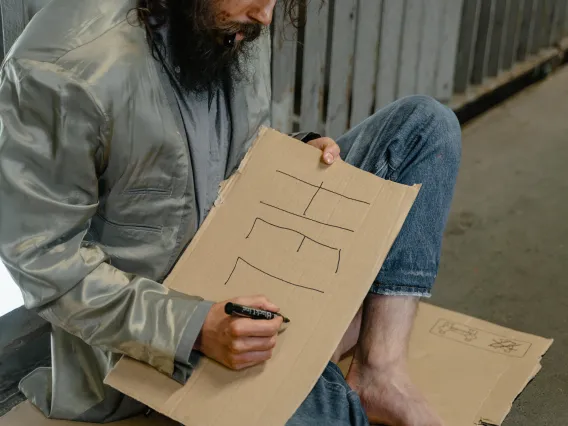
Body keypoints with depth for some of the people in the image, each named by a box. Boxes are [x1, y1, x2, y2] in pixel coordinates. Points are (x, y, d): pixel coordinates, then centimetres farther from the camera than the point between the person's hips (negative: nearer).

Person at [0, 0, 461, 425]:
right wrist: (193, 327, -27)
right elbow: (44, 257, -20)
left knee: (425, 124, -2)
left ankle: (381, 369, -11)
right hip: (155, 321, -7)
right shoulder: (63, 69, -25)